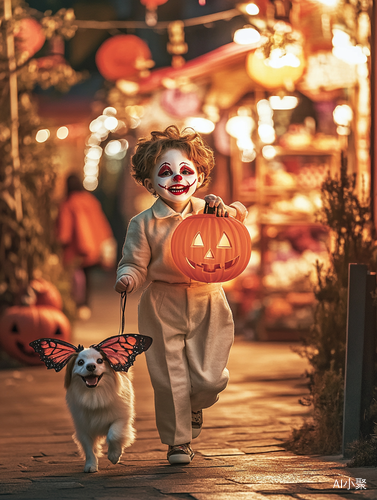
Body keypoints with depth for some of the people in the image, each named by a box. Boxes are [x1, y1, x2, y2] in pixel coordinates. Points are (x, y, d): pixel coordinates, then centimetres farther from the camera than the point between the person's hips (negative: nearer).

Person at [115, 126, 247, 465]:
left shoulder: (208, 211, 0)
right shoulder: (144, 224, -6)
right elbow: (136, 264, -2)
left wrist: (225, 211, -23)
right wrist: (127, 279, -24)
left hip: (206, 303, 1)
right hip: (163, 308, -1)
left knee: (210, 378, 1)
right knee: (169, 378, 2)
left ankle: (194, 405, 37)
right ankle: (178, 440, 21)